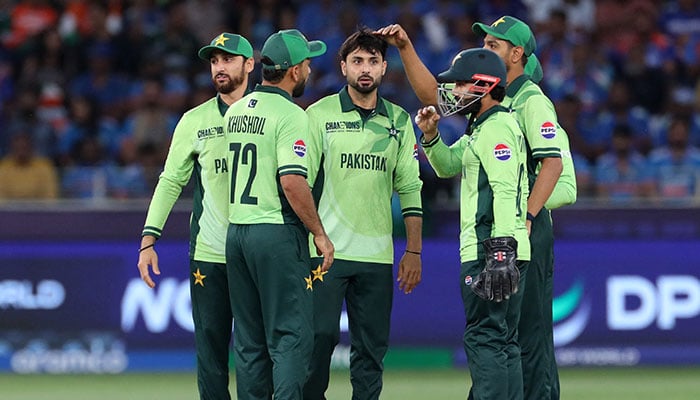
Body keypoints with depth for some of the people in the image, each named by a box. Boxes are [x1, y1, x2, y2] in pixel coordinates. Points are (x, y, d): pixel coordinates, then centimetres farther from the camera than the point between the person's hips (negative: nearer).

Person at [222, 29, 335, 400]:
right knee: (291, 336, -6)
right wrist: (319, 233, -12)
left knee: (249, 341, 10)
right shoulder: (290, 115, -13)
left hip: (236, 231, 8)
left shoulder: (235, 111, 12)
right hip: (277, 232, -8)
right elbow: (292, 181, -21)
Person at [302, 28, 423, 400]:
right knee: (320, 336, -7)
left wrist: (413, 251, 6)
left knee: (372, 348, 3)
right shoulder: (319, 114, 2)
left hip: (377, 256, 3)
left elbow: (410, 189, 12)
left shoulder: (399, 121, 11)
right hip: (327, 249, -3)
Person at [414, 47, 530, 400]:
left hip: (489, 249, -11)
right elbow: (447, 165, 32)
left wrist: (501, 248, -29)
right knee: (503, 340, 12)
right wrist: (430, 136, 13)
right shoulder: (480, 128, 20)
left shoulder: (497, 128, -12)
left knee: (484, 337, -12)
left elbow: (505, 190, -22)